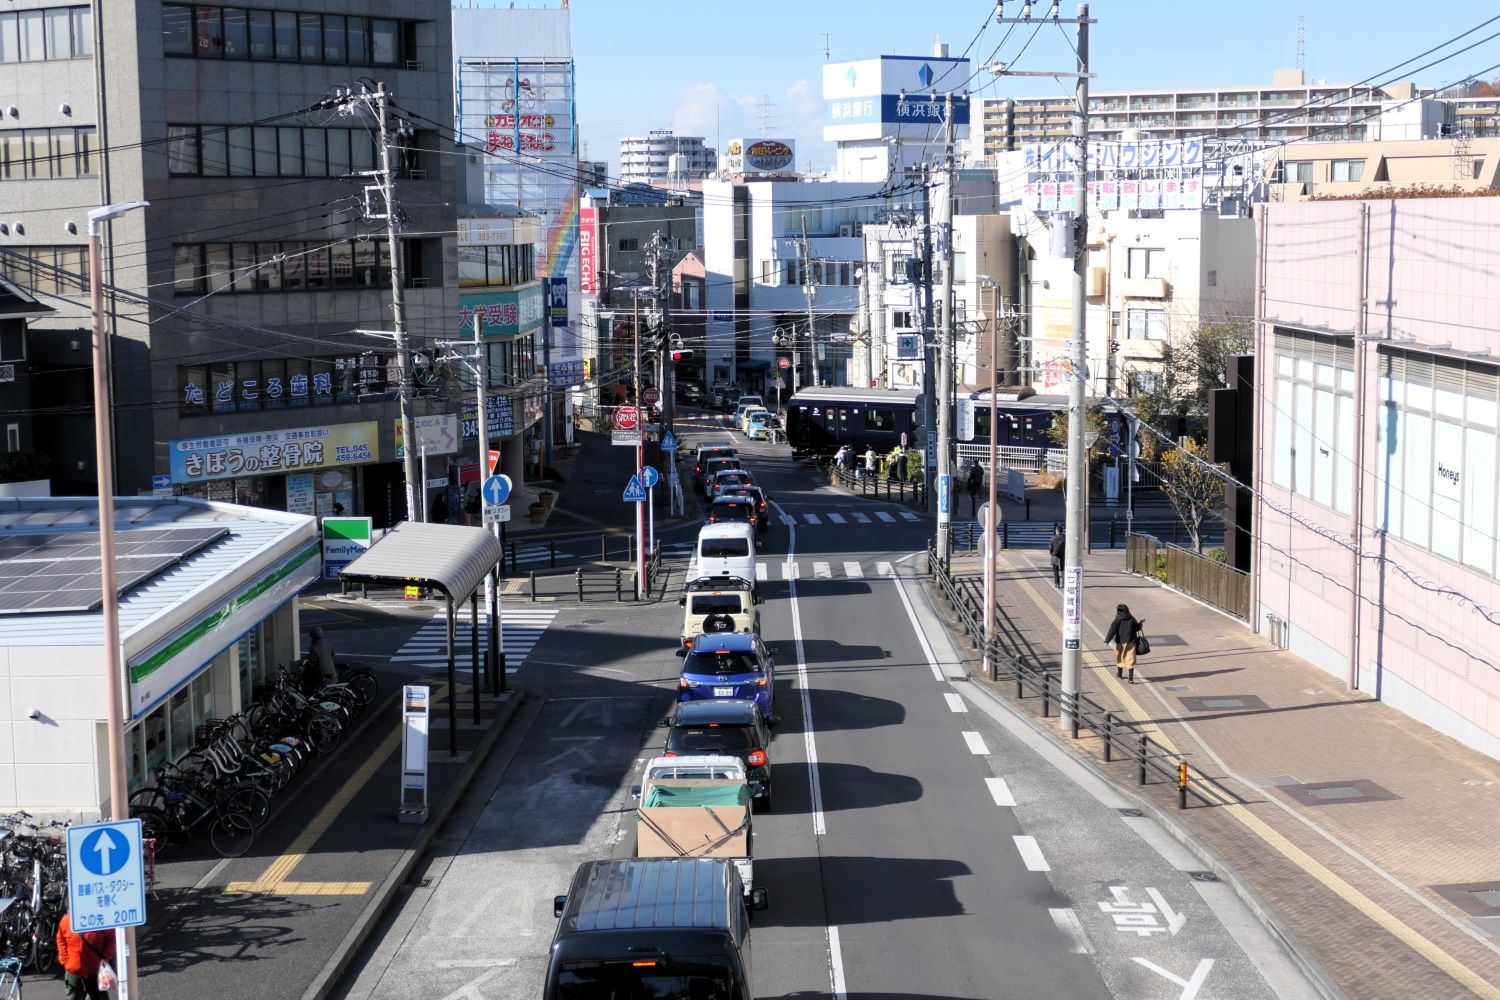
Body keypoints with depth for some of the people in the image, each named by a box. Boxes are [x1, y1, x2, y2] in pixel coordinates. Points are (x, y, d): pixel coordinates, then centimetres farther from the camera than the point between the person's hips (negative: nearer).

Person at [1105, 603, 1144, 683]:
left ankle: (1120, 673, 41)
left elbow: (1112, 631, -18)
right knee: (1130, 659, -1)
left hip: (1120, 643, -1)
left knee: (1119, 658, 22)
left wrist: (1107, 640, -19)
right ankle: (1131, 678, -9)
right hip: (1130, 642, 1)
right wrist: (1141, 623, 27)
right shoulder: (1132, 619, -4)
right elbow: (1137, 628, 7)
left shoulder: (1117, 621, -11)